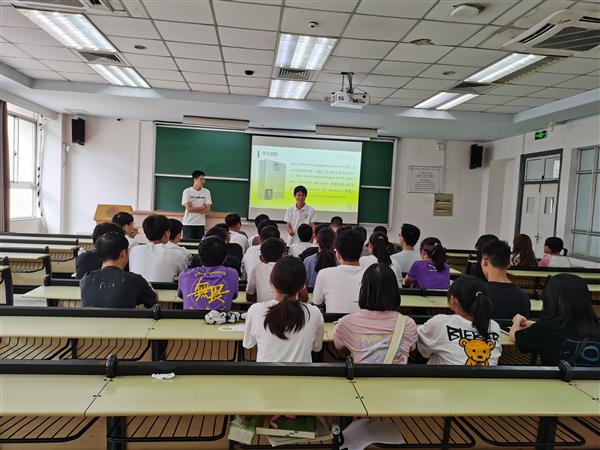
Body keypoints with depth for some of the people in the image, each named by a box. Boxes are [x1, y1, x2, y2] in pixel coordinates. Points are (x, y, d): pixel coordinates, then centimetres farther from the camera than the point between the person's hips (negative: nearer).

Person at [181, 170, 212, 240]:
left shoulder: (206, 192, 3)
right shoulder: (187, 191, -3)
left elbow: (208, 210, -3)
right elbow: (189, 209, -9)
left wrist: (193, 209, -9)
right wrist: (202, 207, -2)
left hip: (201, 224, 2)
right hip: (188, 223, -2)